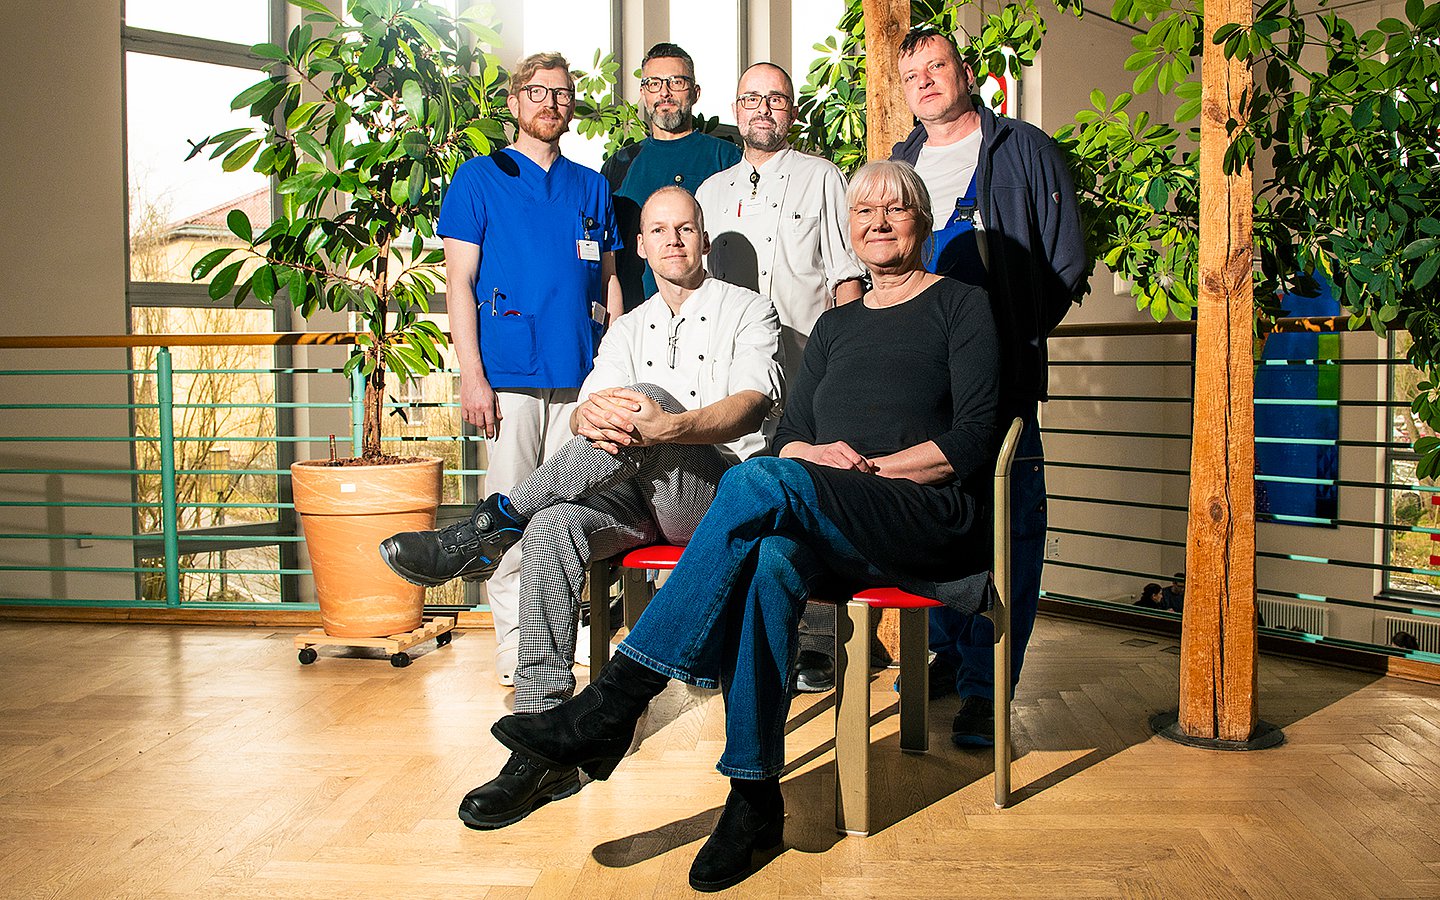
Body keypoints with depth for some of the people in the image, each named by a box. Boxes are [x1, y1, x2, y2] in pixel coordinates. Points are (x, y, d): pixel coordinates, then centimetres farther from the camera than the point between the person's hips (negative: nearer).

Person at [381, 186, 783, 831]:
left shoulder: (747, 310, 8)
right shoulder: (628, 330, 22)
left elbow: (751, 406, -10)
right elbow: (585, 409, 6)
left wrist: (666, 425, -31)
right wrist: (592, 416, -22)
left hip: (722, 492, -4)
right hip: (638, 495, 4)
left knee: (650, 395, -33)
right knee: (552, 527, -28)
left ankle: (490, 525, -27)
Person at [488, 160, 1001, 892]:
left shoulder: (963, 306, 10)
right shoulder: (836, 325, 25)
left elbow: (973, 438, -2)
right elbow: (789, 435, 18)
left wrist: (869, 468, -12)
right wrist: (812, 456, -6)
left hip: (935, 519, -4)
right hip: (836, 534, 4)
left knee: (758, 484, -32)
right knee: (769, 561, -34)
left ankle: (614, 701, -33)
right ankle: (754, 798, -29)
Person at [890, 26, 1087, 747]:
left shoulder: (1025, 150, 6)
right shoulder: (899, 163, 20)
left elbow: (1067, 260, 2)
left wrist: (1017, 335, -5)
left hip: (1001, 371, -4)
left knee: (1007, 528, -7)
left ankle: (986, 685, -1)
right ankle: (950, 652, 25)